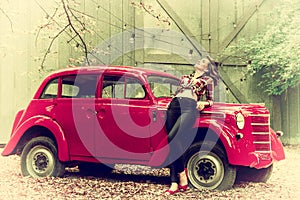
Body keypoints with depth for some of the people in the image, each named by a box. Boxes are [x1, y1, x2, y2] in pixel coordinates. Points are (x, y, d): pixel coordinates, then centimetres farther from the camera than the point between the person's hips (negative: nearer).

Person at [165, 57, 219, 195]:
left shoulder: (208, 80, 22)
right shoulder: (185, 77, 33)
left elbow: (210, 101, 20)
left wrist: (202, 103, -1)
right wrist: (170, 102, 15)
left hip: (190, 107, -4)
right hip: (174, 106, 4)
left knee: (173, 138, -25)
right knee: (173, 142, -9)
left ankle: (182, 174, -11)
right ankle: (174, 183, -9)